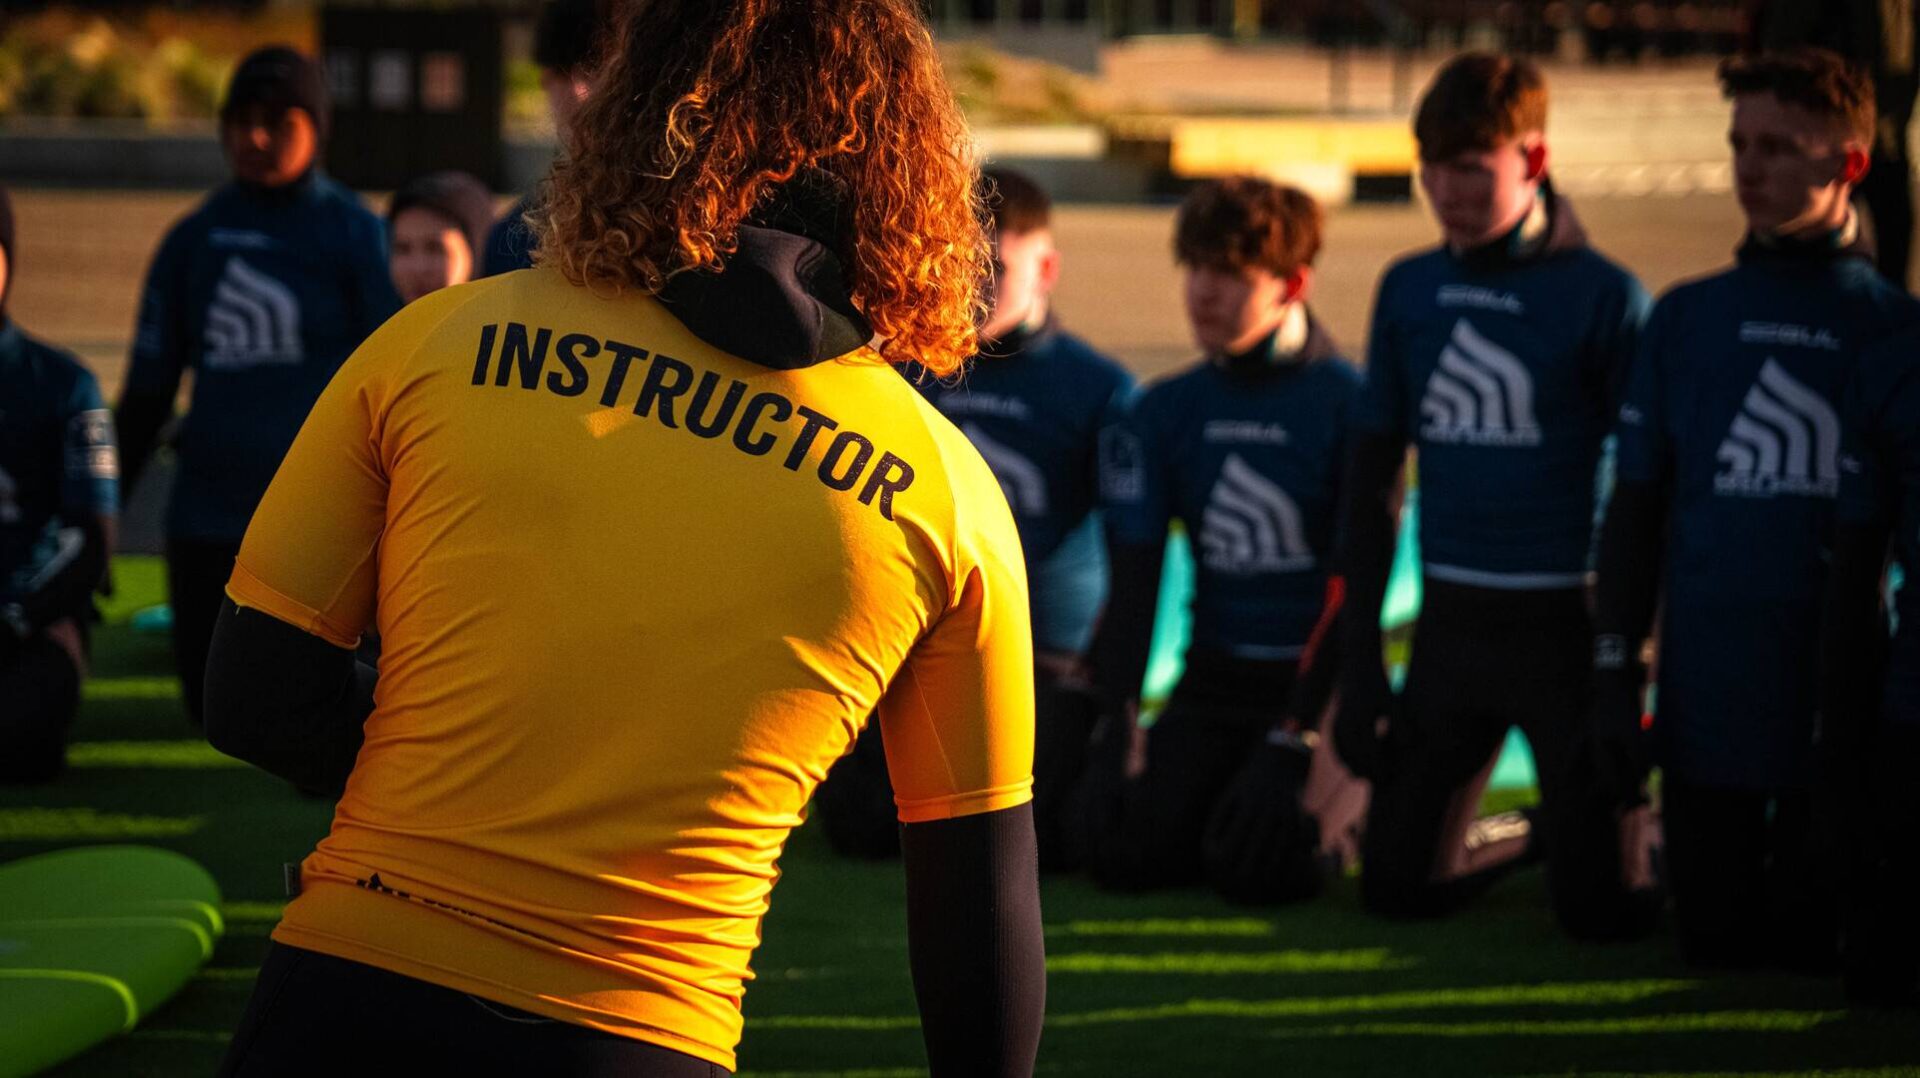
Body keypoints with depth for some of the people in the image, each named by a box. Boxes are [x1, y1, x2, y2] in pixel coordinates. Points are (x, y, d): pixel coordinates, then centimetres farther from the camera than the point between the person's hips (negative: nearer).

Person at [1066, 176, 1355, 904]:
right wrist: (1120, 729, -6)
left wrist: (1296, 744, -18)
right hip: (1214, 678, 4)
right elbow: (1134, 579, 6)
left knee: (1254, 866, -25)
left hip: (1317, 679, -4)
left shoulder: (1348, 406, -9)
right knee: (1118, 847, -17)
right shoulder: (1166, 411, 7)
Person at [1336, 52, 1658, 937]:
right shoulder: (1409, 290, 6)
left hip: (1566, 623, -5)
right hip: (1452, 623, 5)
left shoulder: (1602, 296, -8)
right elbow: (1373, 480, 11)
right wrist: (1362, 662, 7)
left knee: (1597, 907, -7)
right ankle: (1538, 834, 33)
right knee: (1396, 884, 5)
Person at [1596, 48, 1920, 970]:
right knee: (1714, 940, 7)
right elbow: (1636, 508, 10)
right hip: (1706, 692, 2)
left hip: (1837, 690, -2)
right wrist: (1616, 675, 4)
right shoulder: (1686, 321, 8)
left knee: (1812, 946, 1)